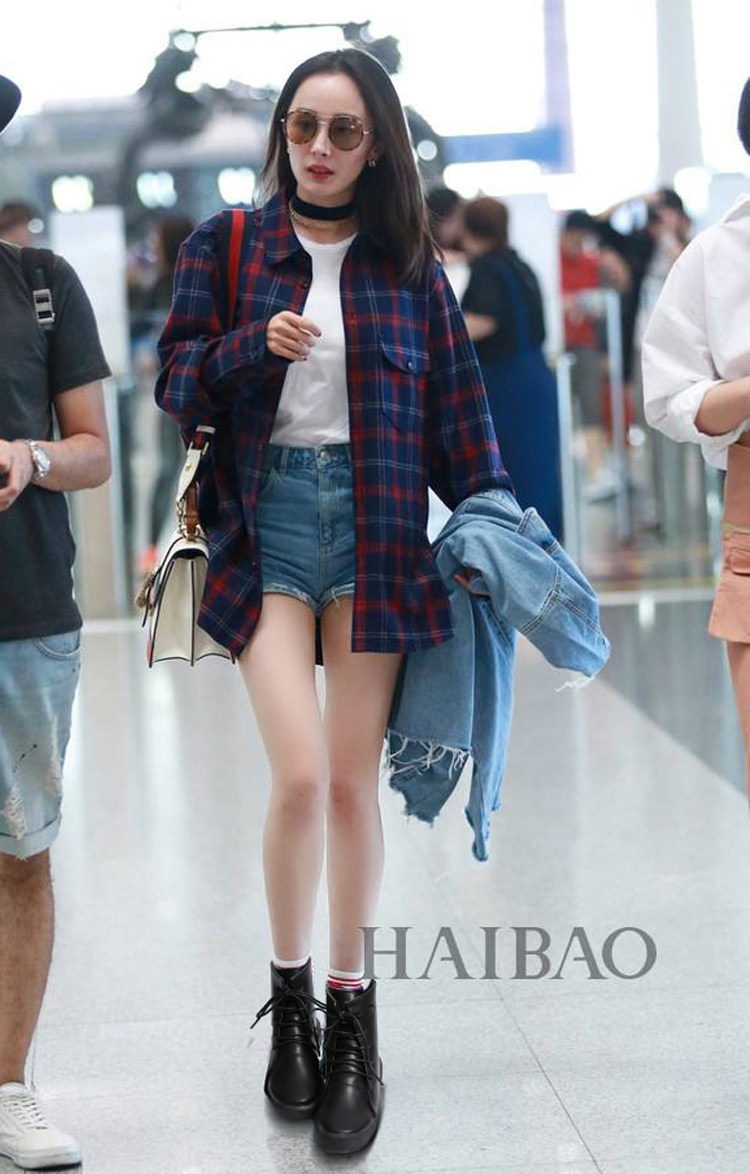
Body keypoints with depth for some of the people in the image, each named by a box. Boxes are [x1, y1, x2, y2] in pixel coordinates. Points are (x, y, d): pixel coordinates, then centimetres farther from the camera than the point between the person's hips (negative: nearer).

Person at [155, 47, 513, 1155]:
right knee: (300, 771, -13)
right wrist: (255, 345, -14)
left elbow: (457, 404, 10)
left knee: (352, 778, 3)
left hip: (375, 522, 1)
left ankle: (353, 1016, 16)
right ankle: (290, 1000, 9)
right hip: (266, 516, -1)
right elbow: (176, 385, 4)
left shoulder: (409, 262, 8)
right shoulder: (227, 244, 6)